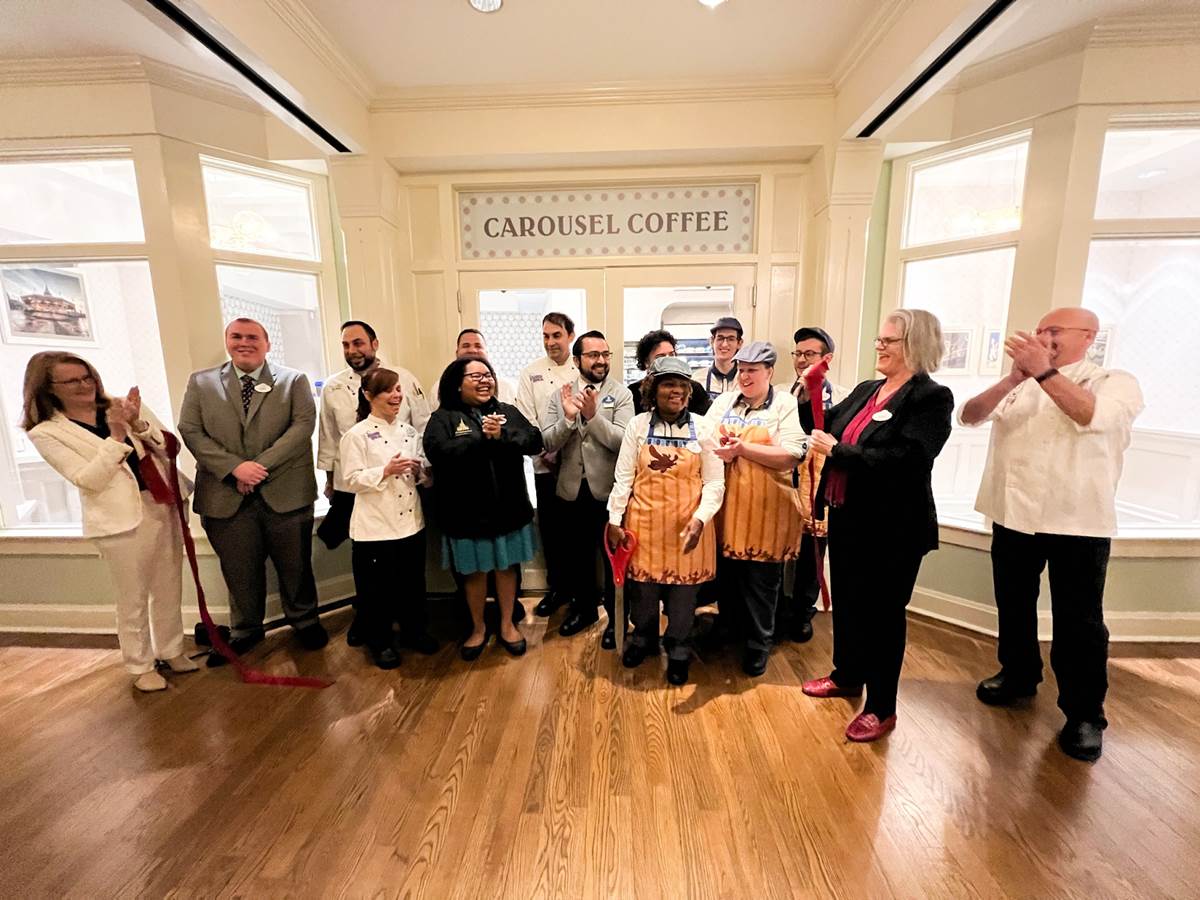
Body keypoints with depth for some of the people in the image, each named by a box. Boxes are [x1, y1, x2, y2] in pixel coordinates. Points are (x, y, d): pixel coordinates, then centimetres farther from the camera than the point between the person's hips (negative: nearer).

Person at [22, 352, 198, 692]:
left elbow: (168, 447, 0)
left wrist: (138, 424, -17)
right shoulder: (45, 432, -4)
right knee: (134, 598, 7)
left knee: (169, 588, 14)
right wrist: (116, 435, -20)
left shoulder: (123, 406, 5)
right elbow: (88, 480, -13)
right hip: (123, 519, -3)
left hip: (165, 506, 4)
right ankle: (140, 666, 25)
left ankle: (171, 651, 31)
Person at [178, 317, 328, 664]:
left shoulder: (294, 380, 3)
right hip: (226, 496, 2)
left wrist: (261, 465, -16)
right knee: (239, 571, 14)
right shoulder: (200, 382, 8)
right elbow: (191, 431, 1)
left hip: (285, 492, -1)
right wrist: (234, 467, -14)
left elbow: (303, 424, -8)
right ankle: (244, 631, 35)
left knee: (295, 566, 11)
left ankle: (304, 621, 32)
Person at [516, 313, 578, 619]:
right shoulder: (530, 374, 4)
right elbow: (526, 421, 0)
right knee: (551, 530, 9)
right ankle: (557, 588, 28)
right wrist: (546, 453, -9)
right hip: (546, 465, 1)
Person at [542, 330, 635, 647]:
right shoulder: (560, 395, 1)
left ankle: (615, 617, 31)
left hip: (608, 490, -3)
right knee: (576, 555, 19)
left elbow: (624, 441, -19)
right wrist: (568, 418, -23)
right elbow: (548, 443, -6)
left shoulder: (621, 394, -7)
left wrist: (593, 415, -30)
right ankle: (583, 607, 42)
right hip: (572, 490, 4)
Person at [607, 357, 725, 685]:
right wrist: (614, 520, -2)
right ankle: (644, 638, 42)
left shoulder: (702, 427, -3)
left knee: (683, 591, 11)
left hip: (687, 524, 0)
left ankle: (678, 651, 36)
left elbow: (714, 483, -3)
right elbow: (623, 477, 0)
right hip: (645, 522, 1)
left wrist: (700, 519, -16)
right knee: (642, 586, 14)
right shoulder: (637, 425, -2)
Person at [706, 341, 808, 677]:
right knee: (725, 574, 14)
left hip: (765, 509, -3)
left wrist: (742, 448, -18)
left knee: (759, 581, 7)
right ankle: (730, 630, 37)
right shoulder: (723, 402, 11)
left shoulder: (787, 405, -3)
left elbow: (791, 456, -14)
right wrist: (718, 449, -17)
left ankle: (758, 644, 28)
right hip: (725, 504, 4)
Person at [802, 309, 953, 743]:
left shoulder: (931, 398, -14)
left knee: (881, 614, 7)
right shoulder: (866, 390, 9)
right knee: (845, 602, 20)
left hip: (891, 529, -7)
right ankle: (847, 676, 42)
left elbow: (901, 460, -25)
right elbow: (825, 428, 12)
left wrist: (836, 451, -22)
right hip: (846, 518, 7)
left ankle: (882, 708, 27)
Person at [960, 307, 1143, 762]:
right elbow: (969, 415, -5)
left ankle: (1084, 713, 19)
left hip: (1078, 522, -4)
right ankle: (1019, 674, 36)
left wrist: (1044, 372, -25)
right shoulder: (1018, 386, 10)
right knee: (1013, 605, 17)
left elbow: (1096, 416, -22)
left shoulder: (1116, 383, 0)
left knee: (1078, 620, 3)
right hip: (1013, 514, 4)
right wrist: (1014, 378, -17)